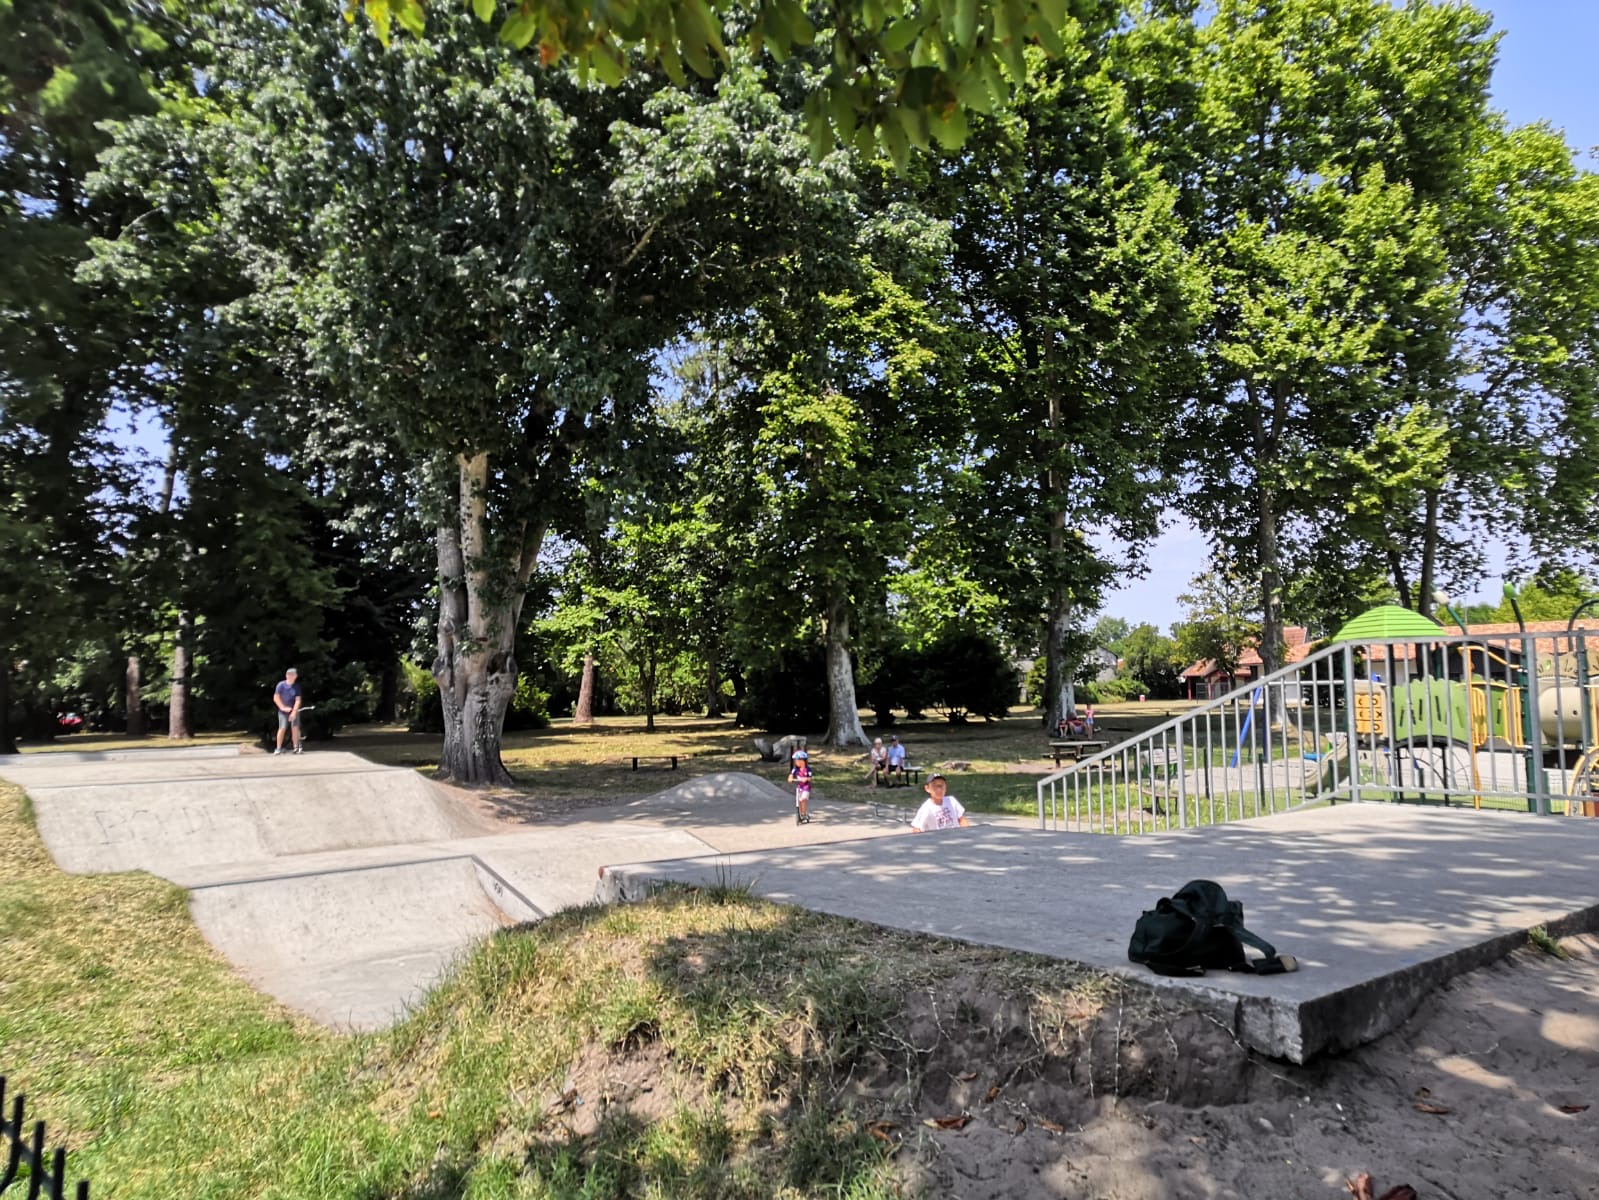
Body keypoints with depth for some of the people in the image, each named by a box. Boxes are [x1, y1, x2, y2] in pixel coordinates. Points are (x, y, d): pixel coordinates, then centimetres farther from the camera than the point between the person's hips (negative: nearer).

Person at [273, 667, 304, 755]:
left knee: (295, 728, -5)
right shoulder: (281, 685, -6)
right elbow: (276, 698, -4)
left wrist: (294, 711, -17)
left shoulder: (296, 687, -4)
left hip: (294, 711, 1)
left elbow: (298, 700, -8)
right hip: (283, 711, -1)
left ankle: (296, 747, 5)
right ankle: (278, 748, -1)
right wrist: (283, 707, -10)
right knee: (282, 728, -8)